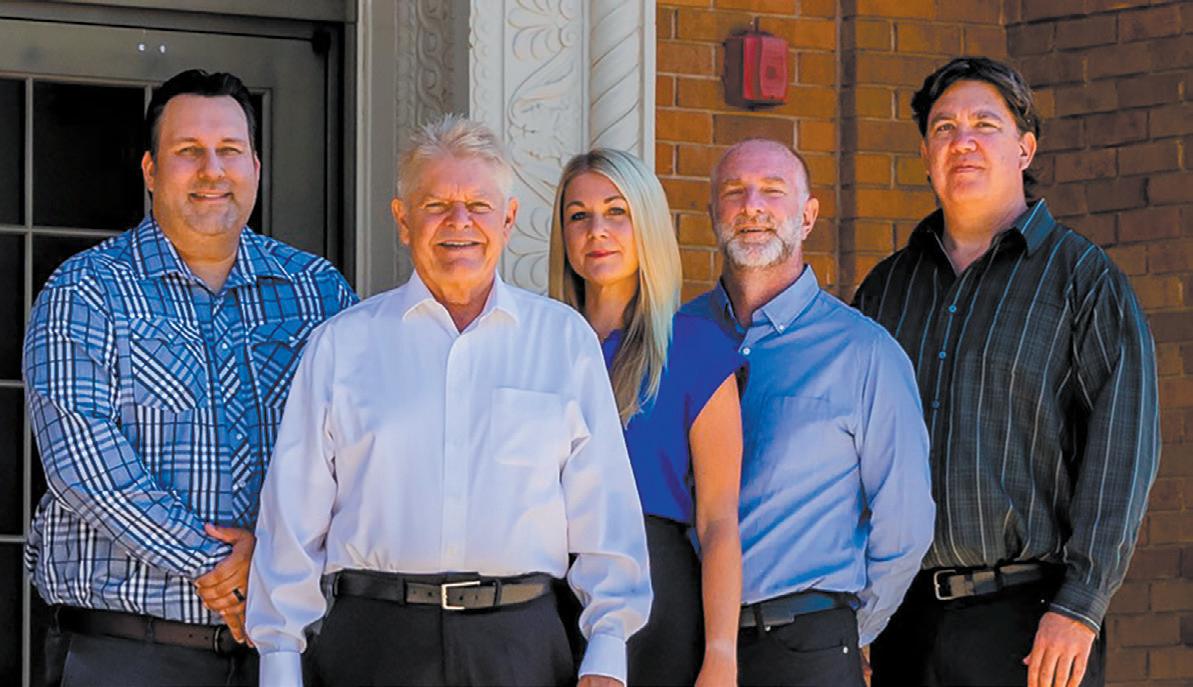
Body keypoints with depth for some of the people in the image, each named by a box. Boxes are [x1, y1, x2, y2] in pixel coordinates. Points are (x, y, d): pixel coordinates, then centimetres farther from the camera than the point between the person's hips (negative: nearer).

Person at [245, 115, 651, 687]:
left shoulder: (565, 340, 11)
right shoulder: (341, 344, 9)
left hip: (520, 640, 1)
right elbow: (294, 515, 8)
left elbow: (603, 506, 9)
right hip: (375, 637, 0)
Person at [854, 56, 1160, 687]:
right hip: (905, 622, 4)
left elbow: (1122, 449, -6)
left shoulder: (1082, 276, 2)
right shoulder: (886, 287, 16)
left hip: (1031, 617, -4)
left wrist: (1079, 606, -15)